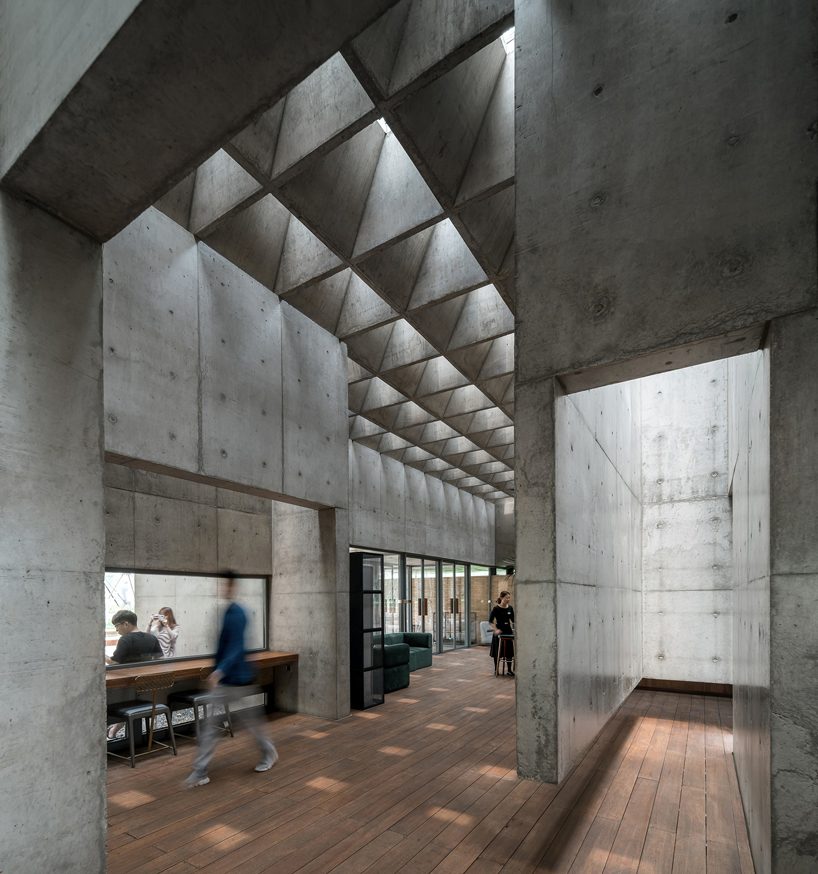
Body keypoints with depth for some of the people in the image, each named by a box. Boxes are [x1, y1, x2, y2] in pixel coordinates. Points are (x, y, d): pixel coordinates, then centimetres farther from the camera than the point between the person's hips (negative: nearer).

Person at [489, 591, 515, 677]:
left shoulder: (510, 608, 3)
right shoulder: (496, 608, -10)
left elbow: (513, 620, 11)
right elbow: (491, 620, -9)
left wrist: (514, 628, -3)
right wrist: (496, 629, -17)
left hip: (508, 631, 4)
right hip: (499, 631, -4)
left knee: (509, 650, 5)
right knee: (497, 651, 4)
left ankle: (509, 670, 14)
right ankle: (496, 669, 17)